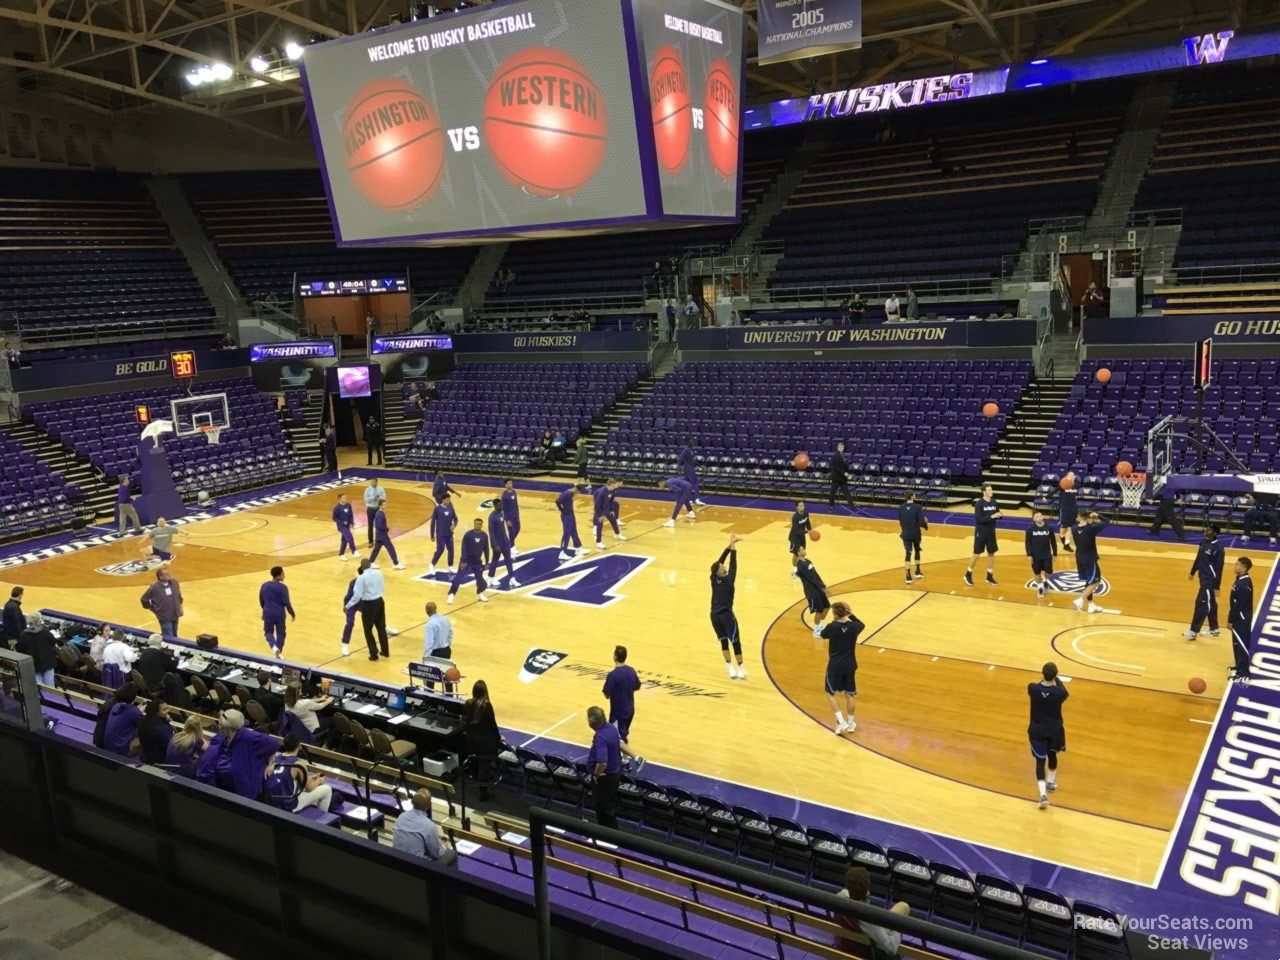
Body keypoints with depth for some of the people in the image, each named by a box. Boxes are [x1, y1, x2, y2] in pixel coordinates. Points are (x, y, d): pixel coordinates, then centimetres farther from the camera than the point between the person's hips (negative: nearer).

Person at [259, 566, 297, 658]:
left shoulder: (264, 586, 1)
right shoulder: (282, 587, -14)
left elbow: (261, 600, 12)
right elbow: (287, 602, -14)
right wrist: (292, 614, -1)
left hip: (268, 613, 3)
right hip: (280, 614, -3)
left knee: (268, 632, 18)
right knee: (280, 633, 13)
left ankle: (274, 646, -9)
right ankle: (277, 654, 13)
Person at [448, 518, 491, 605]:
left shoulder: (484, 536, -4)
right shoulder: (468, 534, -15)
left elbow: (486, 549, 5)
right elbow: (464, 548, -15)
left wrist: (487, 562, 8)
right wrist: (463, 561, -19)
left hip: (477, 561, 4)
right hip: (466, 560, -4)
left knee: (480, 577, 11)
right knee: (459, 577, -6)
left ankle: (480, 594, 34)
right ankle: (451, 595, 2)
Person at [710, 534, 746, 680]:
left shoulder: (714, 578, -1)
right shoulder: (728, 580, -15)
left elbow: (720, 560, 4)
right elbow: (733, 565, -11)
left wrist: (730, 546, 4)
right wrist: (733, 548, -6)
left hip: (714, 615, 6)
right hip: (726, 615, -6)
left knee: (724, 641, 14)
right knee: (735, 642, 4)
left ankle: (731, 670, 16)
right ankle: (740, 670, 7)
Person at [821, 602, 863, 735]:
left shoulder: (832, 627, -19)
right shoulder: (853, 626, -9)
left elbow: (823, 635, 3)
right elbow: (862, 625, 16)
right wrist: (851, 615, 12)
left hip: (835, 666, -3)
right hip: (850, 665, 3)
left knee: (831, 693, 12)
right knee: (849, 694, 17)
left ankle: (841, 722, 0)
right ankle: (850, 723, 25)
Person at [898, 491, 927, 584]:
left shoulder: (900, 508, -2)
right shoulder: (917, 507, -14)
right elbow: (922, 521, -17)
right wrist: (926, 526, 5)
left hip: (906, 534, 2)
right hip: (916, 533, -2)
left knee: (908, 553, 2)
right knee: (917, 551, 21)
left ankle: (908, 576, -3)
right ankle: (918, 572, 30)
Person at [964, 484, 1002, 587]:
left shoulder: (994, 502, 2)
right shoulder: (979, 503, -16)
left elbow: (996, 515, 10)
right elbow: (978, 519, -22)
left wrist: (999, 515, -13)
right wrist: (991, 517, -27)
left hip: (991, 532, 6)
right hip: (981, 532, -6)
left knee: (991, 553, 10)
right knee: (977, 553, 0)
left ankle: (990, 576, 21)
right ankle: (968, 574, 15)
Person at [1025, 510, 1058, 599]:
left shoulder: (1049, 528, -6)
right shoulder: (1030, 529, -9)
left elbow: (1053, 541, 3)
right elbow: (1028, 543, -6)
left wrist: (1055, 553, 5)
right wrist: (1029, 555, -11)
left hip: (1047, 555, 1)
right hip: (1035, 556, -1)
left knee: (1049, 573, 3)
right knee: (1037, 573, 9)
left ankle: (1045, 580, 37)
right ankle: (1040, 587, 30)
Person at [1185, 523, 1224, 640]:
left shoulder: (1218, 548, -21)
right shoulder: (1204, 543, 5)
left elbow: (1219, 568, -20)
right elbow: (1198, 558, 18)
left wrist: (1217, 587, -19)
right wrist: (1192, 572, 26)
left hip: (1210, 580, -9)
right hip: (1203, 578, 9)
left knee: (1201, 604, -6)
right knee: (1210, 604, 18)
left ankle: (1194, 631, -2)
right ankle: (1214, 629, 30)